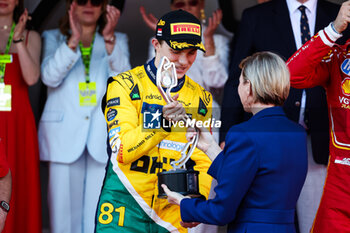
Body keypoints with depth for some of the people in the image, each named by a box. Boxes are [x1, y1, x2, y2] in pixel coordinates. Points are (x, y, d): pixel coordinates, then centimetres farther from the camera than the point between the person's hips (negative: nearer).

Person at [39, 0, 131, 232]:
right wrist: (73, 39, -20)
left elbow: (122, 77, -5)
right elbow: (50, 77, -7)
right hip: (64, 133, 0)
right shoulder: (54, 37, 12)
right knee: (65, 205, -2)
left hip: (104, 135, 0)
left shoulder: (119, 40, 14)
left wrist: (109, 37, -20)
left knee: (100, 210, -5)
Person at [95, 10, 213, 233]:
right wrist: (162, 121, -26)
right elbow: (121, 151, -13)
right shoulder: (125, 86, -3)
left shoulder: (201, 99, 11)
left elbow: (202, 160, 14)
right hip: (125, 210, -3)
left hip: (173, 213, 4)